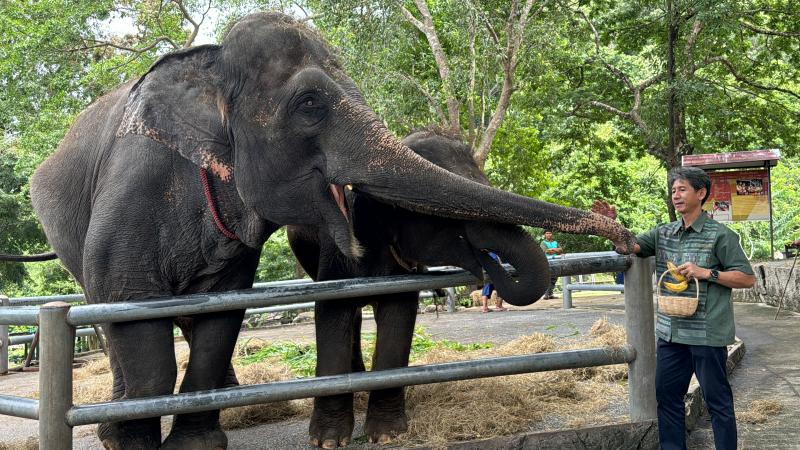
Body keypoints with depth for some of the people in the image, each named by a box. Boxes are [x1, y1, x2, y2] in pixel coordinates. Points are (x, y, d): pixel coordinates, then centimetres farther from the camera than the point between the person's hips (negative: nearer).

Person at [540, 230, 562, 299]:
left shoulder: (555, 242, 23)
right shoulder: (543, 243, 8)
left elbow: (560, 250, 7)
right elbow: (546, 251, -10)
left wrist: (551, 249, -8)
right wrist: (556, 251, -4)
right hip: (547, 262, -5)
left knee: (553, 279, 3)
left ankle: (550, 293, 8)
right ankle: (545, 294, -15)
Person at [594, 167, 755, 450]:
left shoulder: (720, 235, -6)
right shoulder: (664, 234, 10)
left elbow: (748, 278, -6)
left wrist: (706, 273, -16)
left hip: (706, 333, -6)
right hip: (670, 332, 6)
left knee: (717, 400, 4)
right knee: (667, 396, 12)